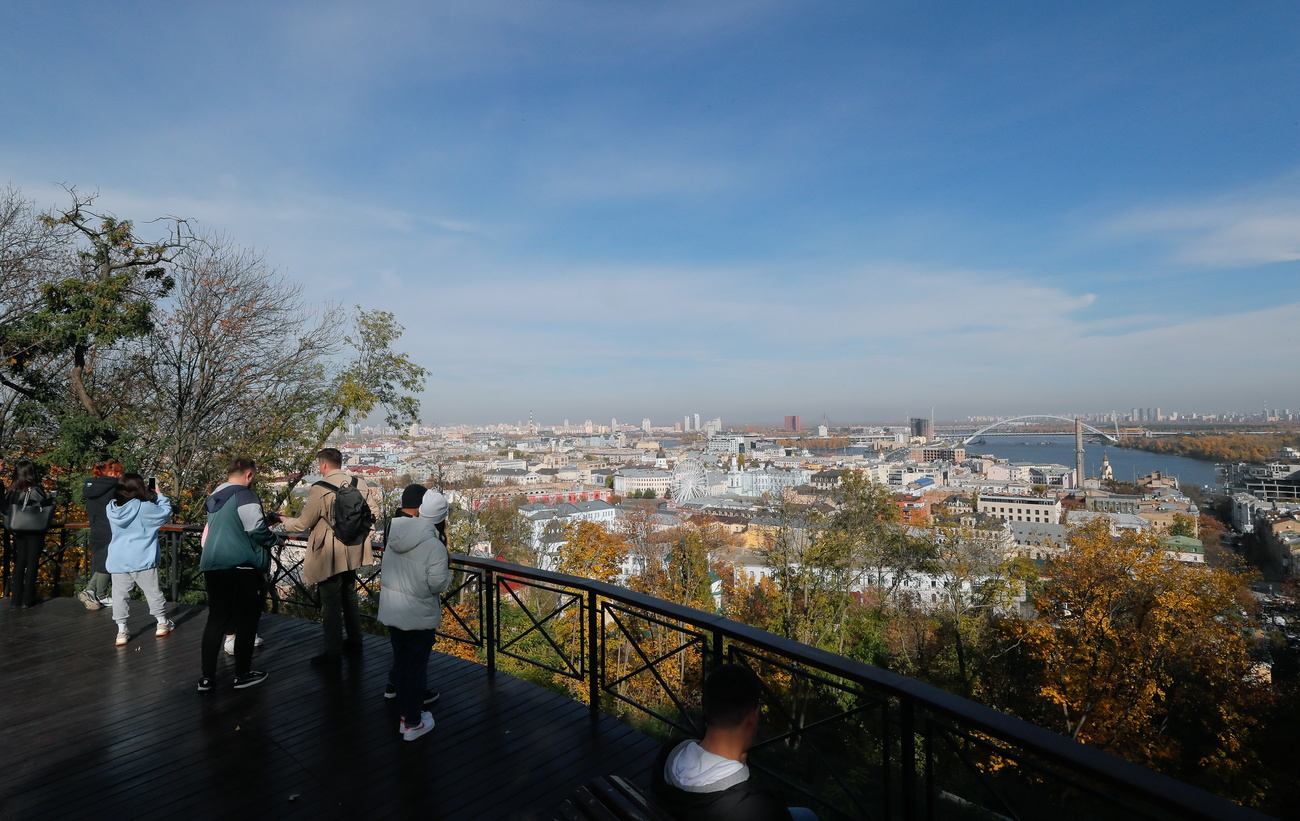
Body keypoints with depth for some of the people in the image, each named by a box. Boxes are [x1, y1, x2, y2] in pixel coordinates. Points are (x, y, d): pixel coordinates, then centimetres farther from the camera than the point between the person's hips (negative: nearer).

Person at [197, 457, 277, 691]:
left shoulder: (215, 498, 15)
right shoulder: (245, 496, -13)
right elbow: (257, 530, -18)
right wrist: (272, 538, 2)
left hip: (212, 565, 8)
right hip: (242, 566, -8)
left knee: (216, 619, 14)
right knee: (247, 620, 4)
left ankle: (207, 676, 17)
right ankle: (243, 675, 12)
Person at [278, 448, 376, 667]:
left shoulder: (320, 489, -18)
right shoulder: (360, 484, -2)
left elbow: (303, 524, -10)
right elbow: (371, 515, 5)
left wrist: (284, 522, 10)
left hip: (329, 556, -6)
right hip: (352, 552, 6)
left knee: (331, 604, 4)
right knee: (349, 596, 22)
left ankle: (333, 653, 12)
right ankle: (354, 641, 35)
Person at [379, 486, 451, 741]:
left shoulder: (395, 534, -3)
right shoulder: (434, 545, -24)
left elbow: (387, 569, 9)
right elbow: (438, 584, -20)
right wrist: (449, 575, -1)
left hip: (391, 610, 6)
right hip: (418, 615, -6)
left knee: (401, 658, 24)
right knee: (416, 666, 7)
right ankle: (412, 722, 19)